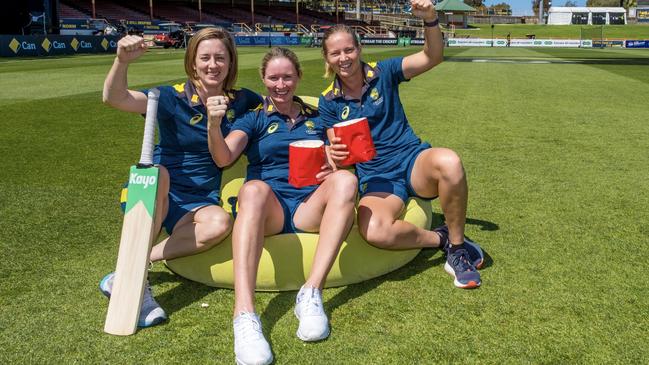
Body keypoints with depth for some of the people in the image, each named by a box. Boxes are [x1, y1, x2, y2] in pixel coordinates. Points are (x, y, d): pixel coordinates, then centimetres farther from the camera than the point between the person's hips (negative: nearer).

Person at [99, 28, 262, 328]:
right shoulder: (174, 99, -7)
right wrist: (122, 61, -39)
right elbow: (114, 98, -20)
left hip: (200, 202, 2)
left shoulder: (241, 101, 5)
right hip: (156, 195, -2)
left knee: (220, 223, -33)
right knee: (158, 172, -37)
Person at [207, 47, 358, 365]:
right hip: (269, 208, -2)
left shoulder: (317, 118, 22)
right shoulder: (254, 119, 15)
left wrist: (334, 169, -6)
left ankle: (311, 294, -36)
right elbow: (223, 158, -2)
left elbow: (340, 164, 20)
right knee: (254, 189, -37)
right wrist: (213, 124, -23)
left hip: (310, 206, 2)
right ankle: (244, 316, -51)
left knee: (346, 180, -29)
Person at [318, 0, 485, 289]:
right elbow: (336, 151, 5)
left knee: (449, 162, -38)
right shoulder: (329, 102, 6)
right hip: (376, 178, 0)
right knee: (374, 232, -35)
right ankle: (440, 238, -5)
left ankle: (457, 246, -14)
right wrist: (337, 154, -19)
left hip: (412, 160, 0)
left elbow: (433, 57, -7)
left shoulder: (383, 73, 3)